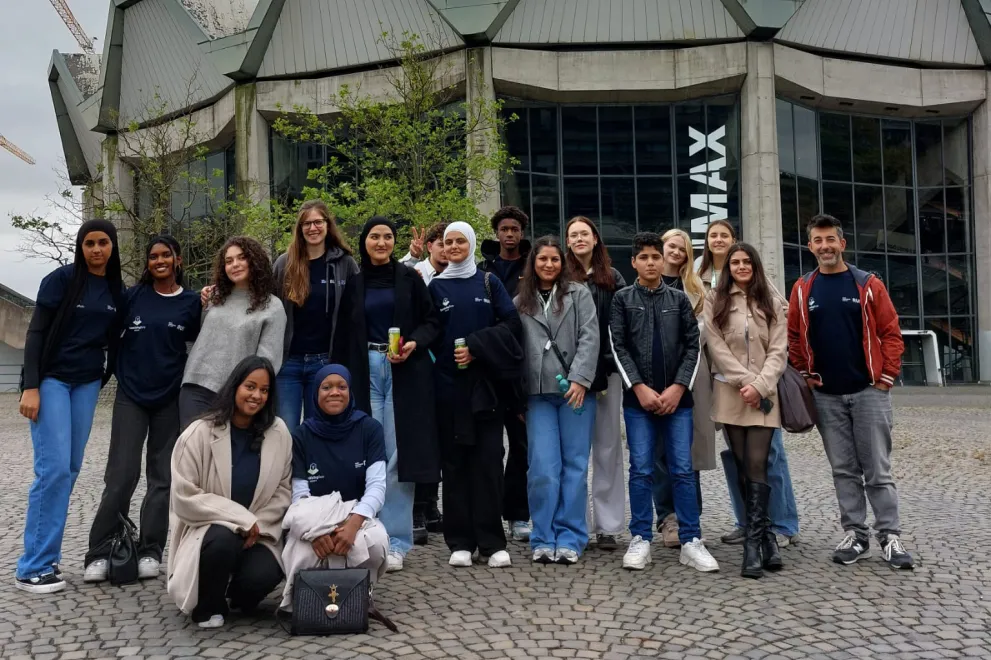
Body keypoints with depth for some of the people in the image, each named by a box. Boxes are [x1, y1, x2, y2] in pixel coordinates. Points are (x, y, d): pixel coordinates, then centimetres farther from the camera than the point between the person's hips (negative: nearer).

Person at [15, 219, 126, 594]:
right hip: (52, 379, -5)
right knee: (54, 468, -11)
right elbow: (36, 333, -8)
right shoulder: (62, 279, -6)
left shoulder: (117, 292, 8)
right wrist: (30, 386, -15)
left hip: (88, 384, 5)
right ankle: (33, 568, -4)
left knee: (70, 469, 5)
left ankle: (46, 557, 13)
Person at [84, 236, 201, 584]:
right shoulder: (133, 295, 2)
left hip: (171, 398, 1)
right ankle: (100, 553, 5)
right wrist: (117, 370, -1)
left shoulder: (191, 302, 2)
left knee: (163, 476, 5)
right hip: (131, 395, -1)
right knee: (121, 474, -4)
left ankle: (150, 551, 14)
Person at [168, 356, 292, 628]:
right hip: (205, 529, -2)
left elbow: (283, 491, 4)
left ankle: (239, 595, 13)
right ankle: (209, 607, -5)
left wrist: (258, 526, -12)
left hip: (258, 532, 2)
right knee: (223, 541, -36)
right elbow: (186, 498, -14)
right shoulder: (198, 434, -12)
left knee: (263, 575, -27)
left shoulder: (279, 433, -2)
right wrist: (241, 519, -19)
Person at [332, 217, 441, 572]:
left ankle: (396, 541, 3)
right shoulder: (353, 284, 11)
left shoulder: (409, 278, 6)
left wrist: (415, 343, -14)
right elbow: (343, 336, 11)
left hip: (404, 373, -2)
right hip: (365, 372, 2)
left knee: (399, 454, -3)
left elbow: (432, 321, 5)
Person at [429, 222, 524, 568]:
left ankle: (492, 541, 2)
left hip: (486, 382, 0)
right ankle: (460, 541, 6)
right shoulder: (435, 287, 10)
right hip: (449, 383, 0)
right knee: (455, 460, 0)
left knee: (488, 459, -3)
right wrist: (448, 355, -7)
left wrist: (476, 347, -11)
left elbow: (512, 325, 0)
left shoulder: (490, 283, 9)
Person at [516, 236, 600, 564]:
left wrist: (579, 379, -14)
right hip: (538, 393, 1)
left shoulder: (579, 294, 8)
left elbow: (589, 338, -2)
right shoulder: (520, 303, 13)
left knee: (574, 465, 2)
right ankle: (544, 539, 5)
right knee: (542, 467, -5)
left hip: (575, 390, -1)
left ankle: (570, 539, 9)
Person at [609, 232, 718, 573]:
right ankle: (641, 539, 8)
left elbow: (693, 345, 5)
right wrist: (639, 387, -10)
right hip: (638, 398, -1)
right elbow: (618, 347, -1)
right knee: (641, 470, 0)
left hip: (677, 396, 1)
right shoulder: (622, 299, 7)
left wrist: (678, 386, -7)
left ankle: (691, 541, 6)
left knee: (683, 469, 1)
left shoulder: (679, 299, 10)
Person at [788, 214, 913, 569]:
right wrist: (805, 375, 2)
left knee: (878, 469, 1)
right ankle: (855, 534, 16)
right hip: (826, 396, 2)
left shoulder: (868, 284, -1)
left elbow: (890, 332, -2)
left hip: (869, 390, -2)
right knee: (844, 470, 8)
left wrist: (886, 376, -7)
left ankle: (890, 536, 10)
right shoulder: (802, 290, 4)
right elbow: (793, 337, 10)